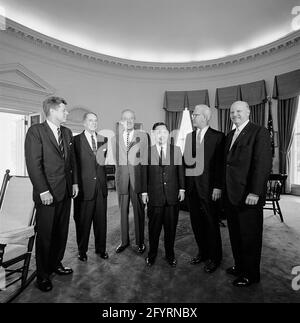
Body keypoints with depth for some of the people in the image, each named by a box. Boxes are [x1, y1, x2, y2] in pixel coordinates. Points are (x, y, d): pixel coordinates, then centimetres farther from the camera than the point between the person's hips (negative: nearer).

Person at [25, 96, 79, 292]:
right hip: (47, 193, -6)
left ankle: (56, 263, 36)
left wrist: (75, 182, 8)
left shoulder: (67, 133, 11)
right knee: (45, 235, 9)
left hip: (66, 191, 6)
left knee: (62, 232, 16)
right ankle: (42, 274, 29)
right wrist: (43, 191, -16)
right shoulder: (36, 131, -8)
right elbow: (33, 164, -13)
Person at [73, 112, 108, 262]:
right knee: (83, 220, 11)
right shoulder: (76, 140, -3)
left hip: (101, 186, 4)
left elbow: (104, 162, 10)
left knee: (101, 219, 14)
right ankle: (82, 250, 32)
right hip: (84, 186, -3)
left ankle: (101, 248, 33)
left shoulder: (103, 140, 10)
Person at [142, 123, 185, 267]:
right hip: (154, 196, -1)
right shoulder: (147, 151, -1)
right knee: (154, 227, 12)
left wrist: (182, 189, 2)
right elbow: (144, 173, 0)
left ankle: (170, 254, 35)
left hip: (172, 195, 2)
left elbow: (180, 170, 5)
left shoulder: (176, 150, 5)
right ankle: (152, 254, 35)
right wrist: (144, 192, -1)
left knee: (171, 227, 13)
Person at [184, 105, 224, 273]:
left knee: (211, 223, 9)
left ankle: (214, 258, 29)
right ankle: (203, 252, 35)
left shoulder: (218, 137, -4)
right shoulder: (189, 136, 10)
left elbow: (220, 163, -7)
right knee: (197, 223, 14)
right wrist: (184, 185, 3)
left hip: (208, 188, -4)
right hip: (192, 187, 5)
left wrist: (218, 187, -12)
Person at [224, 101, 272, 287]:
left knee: (250, 236, 9)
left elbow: (264, 164, -15)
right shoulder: (230, 135, 15)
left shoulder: (259, 132, -8)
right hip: (231, 195, 7)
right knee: (235, 235, 17)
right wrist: (223, 188, 9)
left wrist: (255, 192, -20)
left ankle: (251, 275, 28)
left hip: (249, 196, -7)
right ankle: (239, 266, 36)